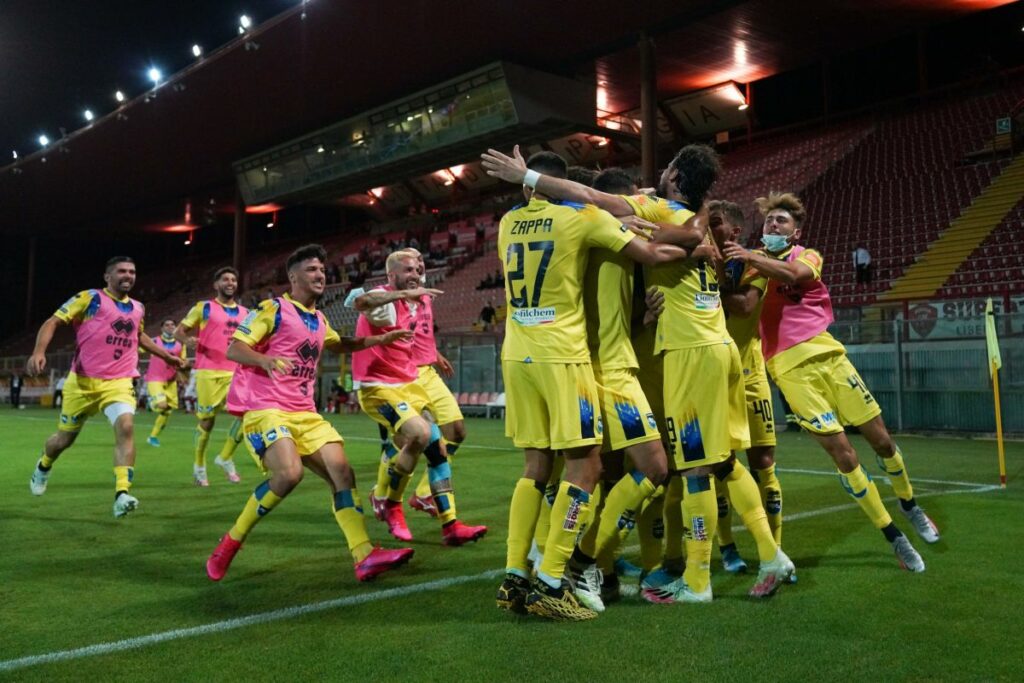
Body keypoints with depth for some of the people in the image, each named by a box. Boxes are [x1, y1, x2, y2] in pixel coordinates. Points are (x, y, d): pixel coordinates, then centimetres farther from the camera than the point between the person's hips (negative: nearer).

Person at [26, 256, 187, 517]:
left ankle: (122, 495, -27)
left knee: (126, 427, -23)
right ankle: (43, 466, 48)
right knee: (65, 438, 13)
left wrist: (167, 356, 34)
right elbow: (53, 322, -9)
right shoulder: (89, 298, -5)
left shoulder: (138, 309, 12)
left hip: (119, 383, 3)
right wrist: (39, 352, -25)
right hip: (83, 382, -3)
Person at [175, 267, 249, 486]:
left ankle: (225, 457, 5)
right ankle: (199, 466, 20)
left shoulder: (245, 313, 15)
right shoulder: (204, 307, 3)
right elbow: (179, 331, 3)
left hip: (235, 372, 4)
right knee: (207, 420, 1)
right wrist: (187, 339, -18)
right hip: (208, 372, -3)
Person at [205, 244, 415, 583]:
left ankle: (365, 557, -7)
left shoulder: (319, 320, 19)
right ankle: (231, 542, -7)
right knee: (289, 473, -28)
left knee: (342, 471, -6)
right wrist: (266, 360, -32)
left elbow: (339, 344, 41)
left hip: (305, 413, 8)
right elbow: (234, 349, -11)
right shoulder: (273, 309, -4)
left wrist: (381, 339, 30)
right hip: (265, 408, -7)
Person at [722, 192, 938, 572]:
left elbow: (792, 274, -17)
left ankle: (908, 504, 38)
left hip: (826, 353, 2)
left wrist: (751, 259, -32)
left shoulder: (808, 256, 8)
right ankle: (894, 538, 10)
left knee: (881, 439, 8)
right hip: (790, 367, -1)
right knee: (842, 453, -7)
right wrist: (731, 261, -22)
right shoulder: (752, 263, 12)